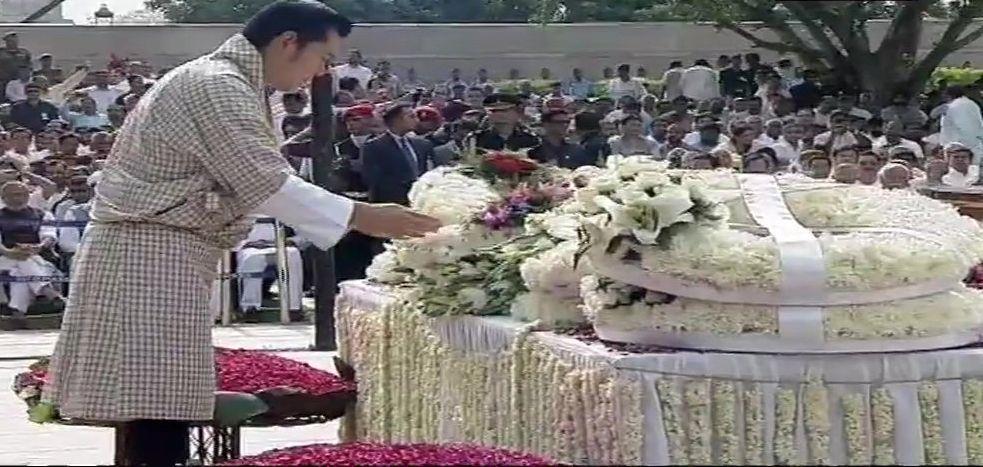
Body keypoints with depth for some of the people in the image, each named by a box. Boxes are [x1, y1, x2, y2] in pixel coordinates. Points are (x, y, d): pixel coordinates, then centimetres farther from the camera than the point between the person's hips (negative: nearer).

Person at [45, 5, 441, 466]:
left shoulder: (221, 82, 19)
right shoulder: (218, 85, -14)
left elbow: (248, 185, 19)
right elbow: (267, 185, -20)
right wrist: (362, 217, -15)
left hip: (154, 255, 11)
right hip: (150, 260, -11)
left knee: (153, 418, 9)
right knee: (158, 417, -13)